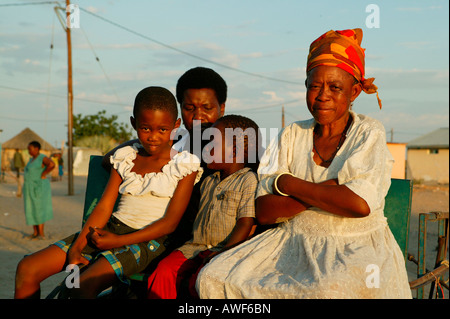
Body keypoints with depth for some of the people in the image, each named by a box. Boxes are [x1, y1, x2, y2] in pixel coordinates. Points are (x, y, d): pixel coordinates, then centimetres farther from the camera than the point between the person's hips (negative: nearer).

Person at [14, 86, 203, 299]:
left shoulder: (183, 166, -3)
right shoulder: (126, 158, 12)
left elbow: (170, 222, -9)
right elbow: (104, 207, 7)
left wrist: (117, 241, -15)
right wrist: (76, 247, -8)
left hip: (145, 240, -6)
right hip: (110, 228, 6)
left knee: (83, 286, -32)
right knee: (27, 268, -5)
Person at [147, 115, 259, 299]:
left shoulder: (248, 181, -5)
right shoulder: (208, 181, 19)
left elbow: (246, 222, -12)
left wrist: (223, 252, -20)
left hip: (227, 250, -6)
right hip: (196, 246, 6)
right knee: (164, 271, -17)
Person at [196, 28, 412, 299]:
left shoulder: (370, 134, -1)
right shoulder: (292, 136, 9)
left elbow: (360, 204, -20)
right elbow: (264, 212, 0)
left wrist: (288, 183, -9)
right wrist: (327, 189, -12)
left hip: (356, 249, -4)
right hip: (294, 244, 4)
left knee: (331, 289, -38)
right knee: (214, 278, -15)